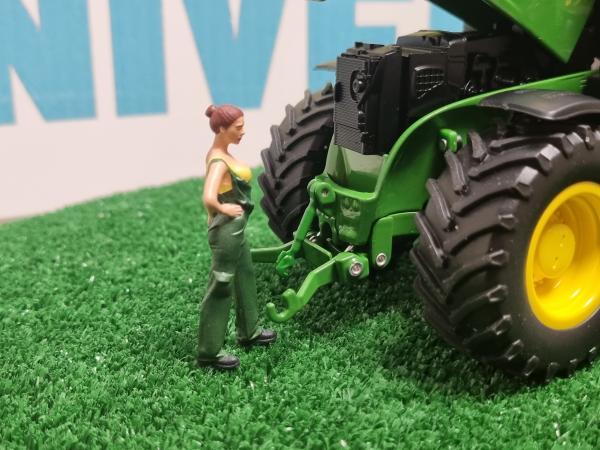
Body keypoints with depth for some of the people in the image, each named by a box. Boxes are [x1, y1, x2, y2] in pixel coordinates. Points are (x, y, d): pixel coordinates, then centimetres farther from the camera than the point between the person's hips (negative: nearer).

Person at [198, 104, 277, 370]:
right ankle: (208, 353, 13)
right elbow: (209, 199, -37)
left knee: (245, 279, 22)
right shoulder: (219, 161, -23)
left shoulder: (219, 154, 6)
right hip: (227, 231, -10)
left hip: (236, 229, 10)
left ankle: (248, 332, 40)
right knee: (220, 289, 1)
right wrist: (224, 211, -20)